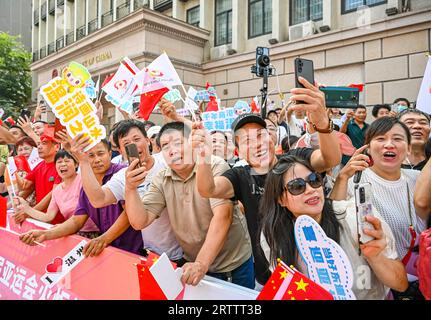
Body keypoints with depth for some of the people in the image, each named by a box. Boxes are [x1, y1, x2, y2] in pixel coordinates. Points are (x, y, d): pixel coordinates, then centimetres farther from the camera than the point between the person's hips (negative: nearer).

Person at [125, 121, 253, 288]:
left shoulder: (216, 167, -19)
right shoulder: (161, 181, -6)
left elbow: (222, 216, -28)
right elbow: (140, 222, -11)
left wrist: (201, 264, -35)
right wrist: (130, 188, -28)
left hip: (236, 260, -2)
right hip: (194, 263, 3)